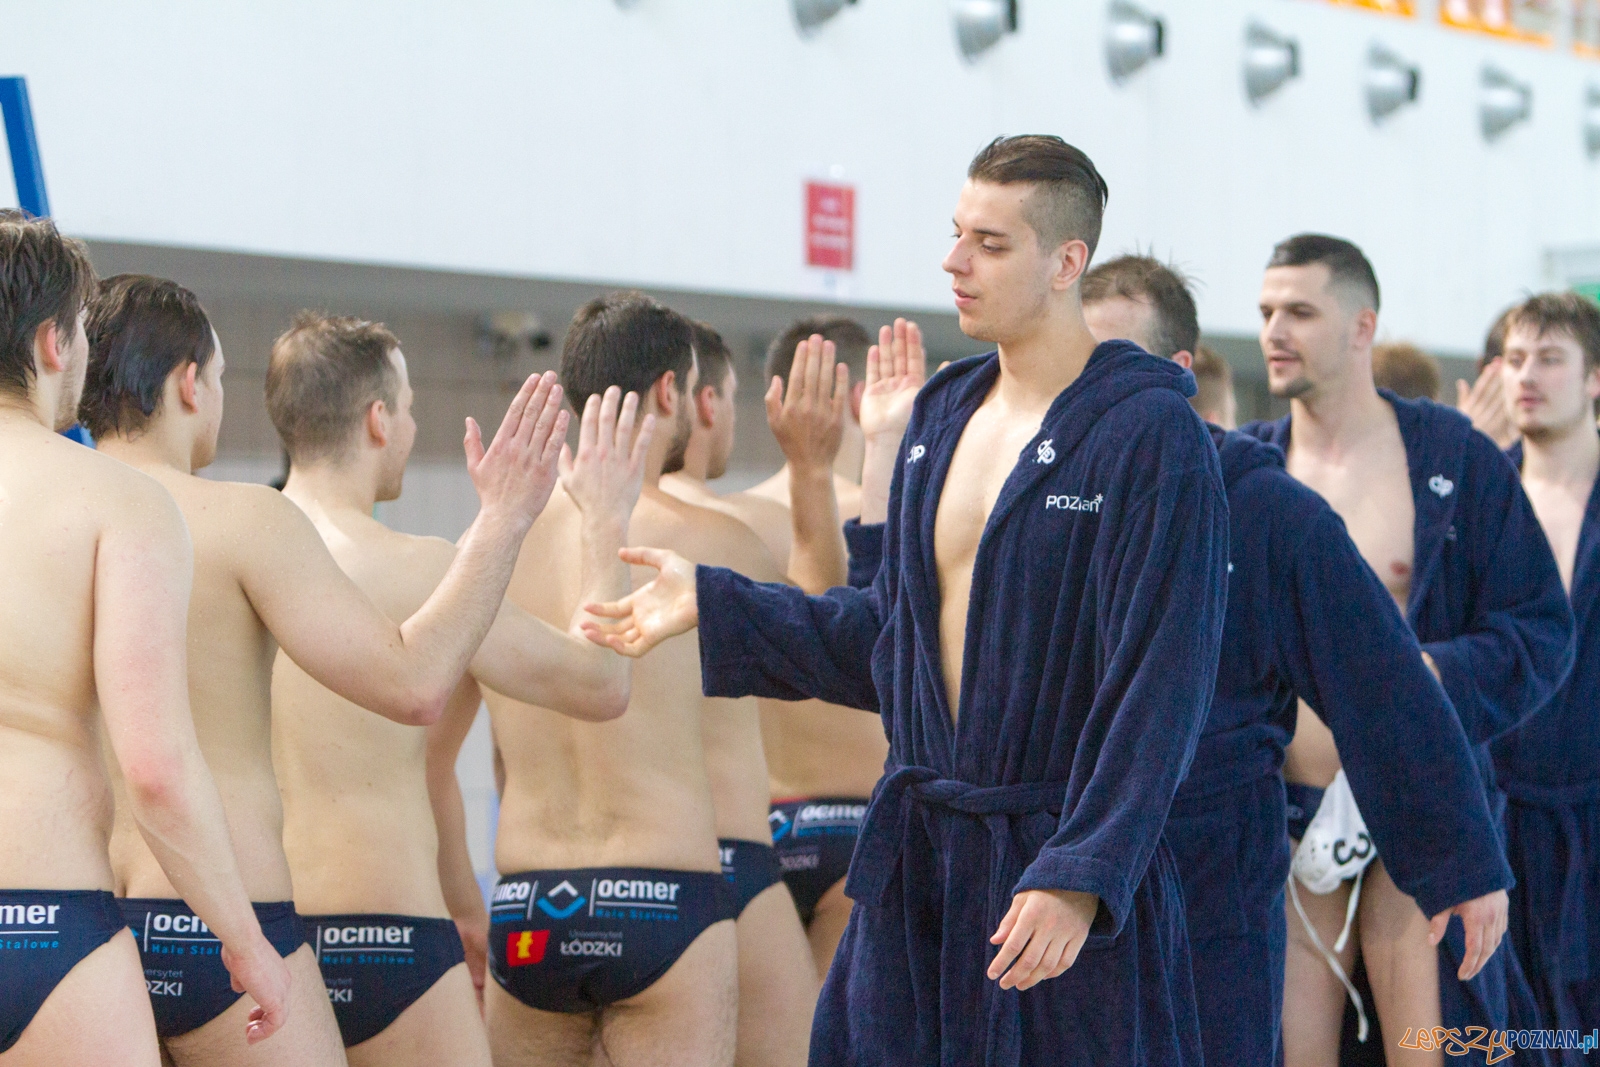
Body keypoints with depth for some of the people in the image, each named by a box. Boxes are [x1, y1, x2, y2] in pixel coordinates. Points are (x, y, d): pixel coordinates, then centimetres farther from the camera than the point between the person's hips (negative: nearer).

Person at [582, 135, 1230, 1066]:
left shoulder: (1151, 433, -12)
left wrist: (1082, 874, -23)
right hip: (919, 859, 7)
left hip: (1063, 864, -6)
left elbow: (1159, 685, -17)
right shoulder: (943, 415, 11)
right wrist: (712, 606, 13)